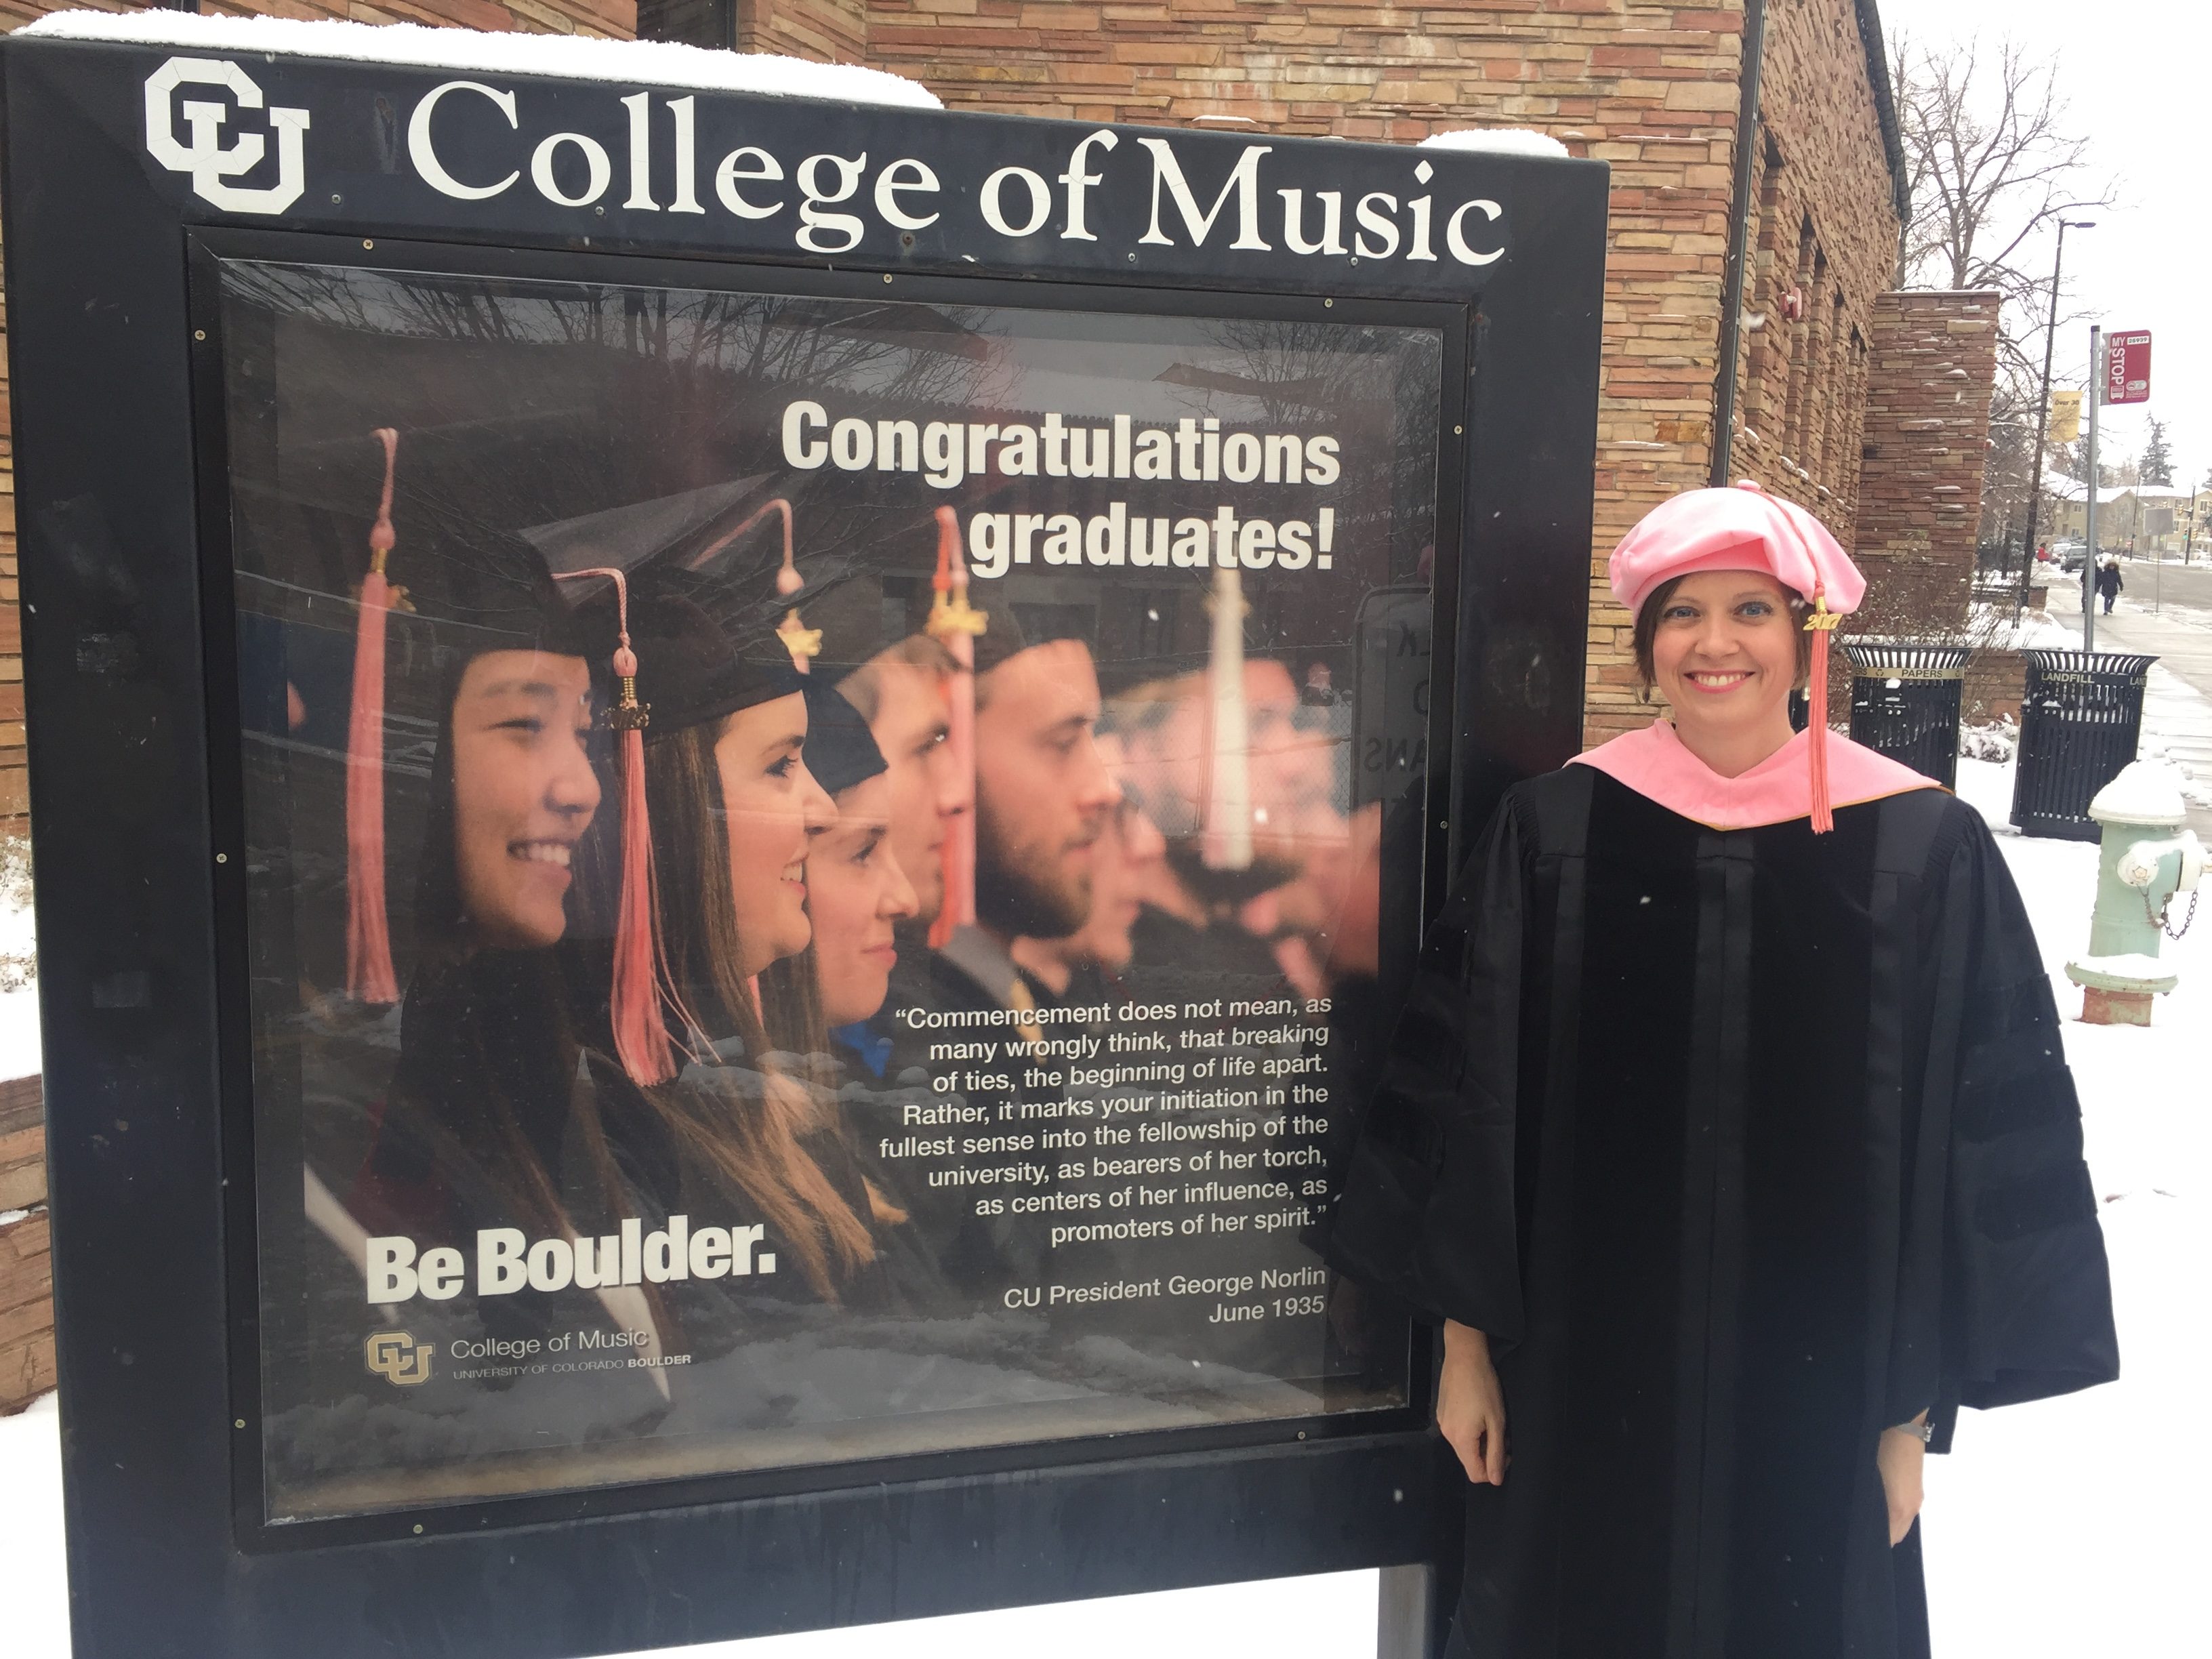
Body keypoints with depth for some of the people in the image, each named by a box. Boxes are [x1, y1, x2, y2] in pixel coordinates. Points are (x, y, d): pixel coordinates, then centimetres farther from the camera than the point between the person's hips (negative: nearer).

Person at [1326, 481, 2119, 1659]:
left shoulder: (1926, 850, -6)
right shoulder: (1552, 831, -5)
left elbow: (1989, 1140, -3)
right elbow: (1461, 1099, -1)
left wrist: (1915, 1407, -1)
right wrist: (1465, 1341, 0)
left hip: (1815, 1393, 0)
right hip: (1579, 1376, 1)